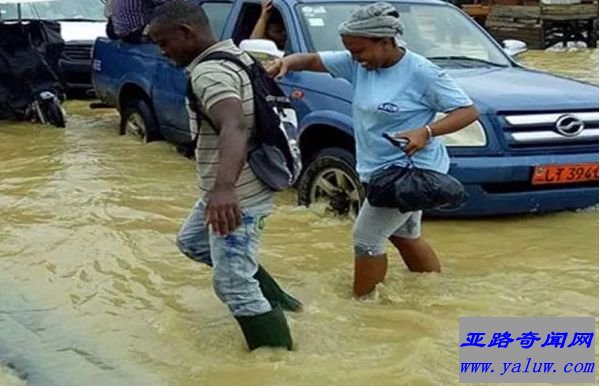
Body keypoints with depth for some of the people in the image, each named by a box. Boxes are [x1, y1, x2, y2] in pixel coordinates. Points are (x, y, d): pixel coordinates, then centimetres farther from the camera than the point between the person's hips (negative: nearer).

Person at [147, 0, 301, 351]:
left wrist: (225, 187, -61)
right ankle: (274, 300, 32)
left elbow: (234, 128, -44)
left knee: (234, 287, -6)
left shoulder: (210, 72, -25)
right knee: (192, 241, 30)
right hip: (235, 188, 11)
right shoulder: (233, 53, 6)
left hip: (238, 196, -11)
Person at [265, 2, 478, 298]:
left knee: (366, 238, -5)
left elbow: (468, 111, -17)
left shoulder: (421, 72, -19)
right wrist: (287, 62, -22)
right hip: (382, 170, 9)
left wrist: (426, 131, -31)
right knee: (405, 236, 22)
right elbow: (313, 60, 0)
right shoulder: (358, 63, -1)